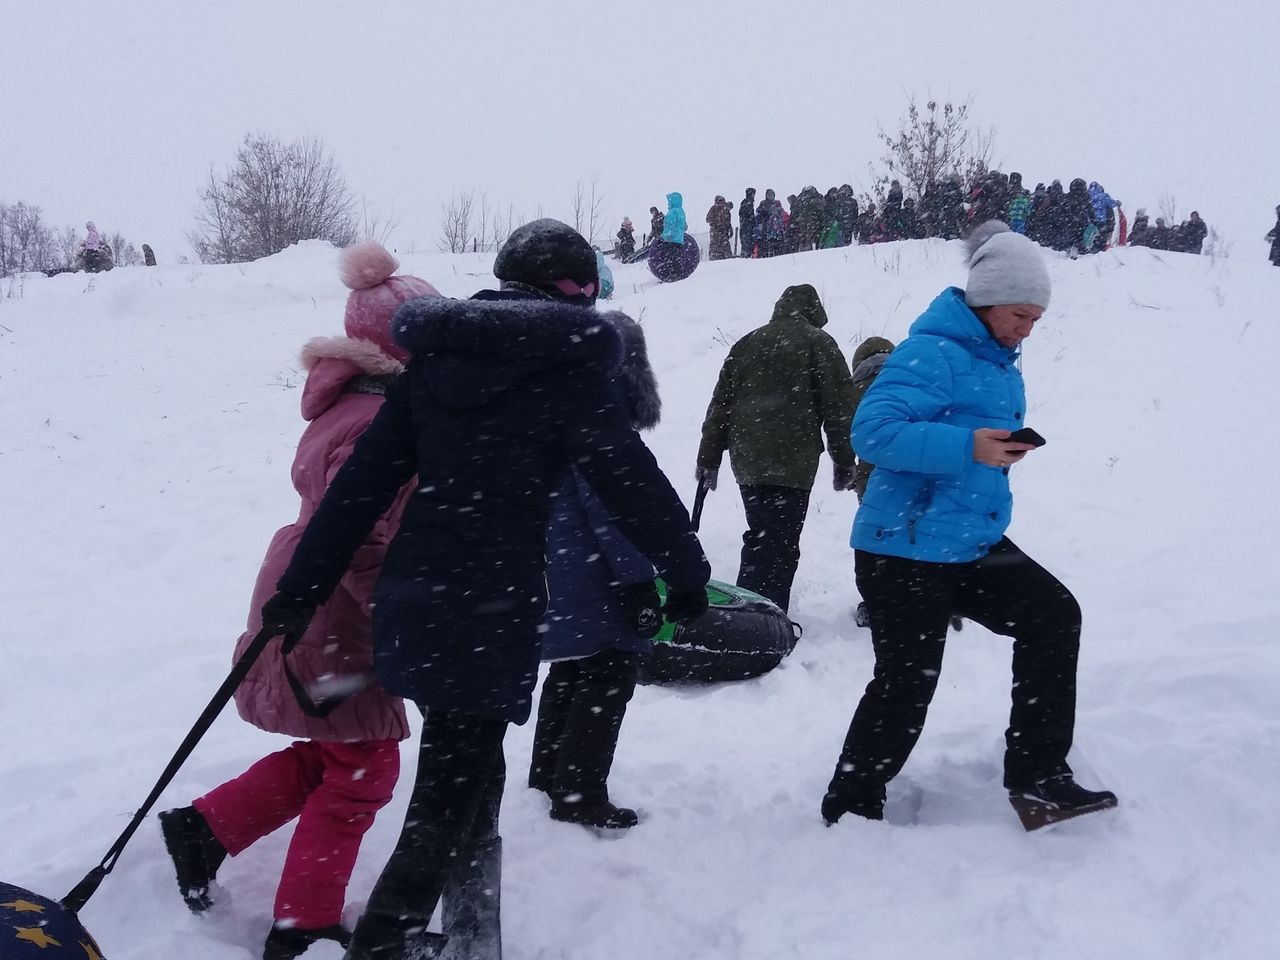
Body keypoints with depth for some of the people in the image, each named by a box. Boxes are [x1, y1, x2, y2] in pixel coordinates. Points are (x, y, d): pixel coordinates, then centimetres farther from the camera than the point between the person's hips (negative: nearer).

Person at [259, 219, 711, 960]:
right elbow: (633, 482, -5)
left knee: (469, 767, 21)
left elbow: (362, 481, 7)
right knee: (452, 792, 1)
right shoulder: (568, 370, -6)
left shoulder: (433, 359, 9)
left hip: (412, 595, 7)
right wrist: (688, 575, 9)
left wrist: (303, 587, 10)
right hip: (492, 607, -6)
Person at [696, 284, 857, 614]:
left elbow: (719, 405, 17)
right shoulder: (819, 343, 3)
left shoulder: (745, 344, 18)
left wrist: (709, 459, 20)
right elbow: (839, 407, -1)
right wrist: (844, 463, 4)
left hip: (745, 460, 6)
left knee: (759, 539, 19)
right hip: (791, 462, -6)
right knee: (780, 547, -6)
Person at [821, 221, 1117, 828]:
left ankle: (1037, 777, 12)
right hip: (906, 550, -9)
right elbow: (872, 432, -29)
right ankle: (851, 806, 18)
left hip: (972, 543, 10)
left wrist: (1003, 447, 7)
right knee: (906, 686, -3)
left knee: (1054, 616, 5)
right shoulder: (931, 353, -18)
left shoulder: (998, 360, 12)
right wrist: (968, 448, -33)